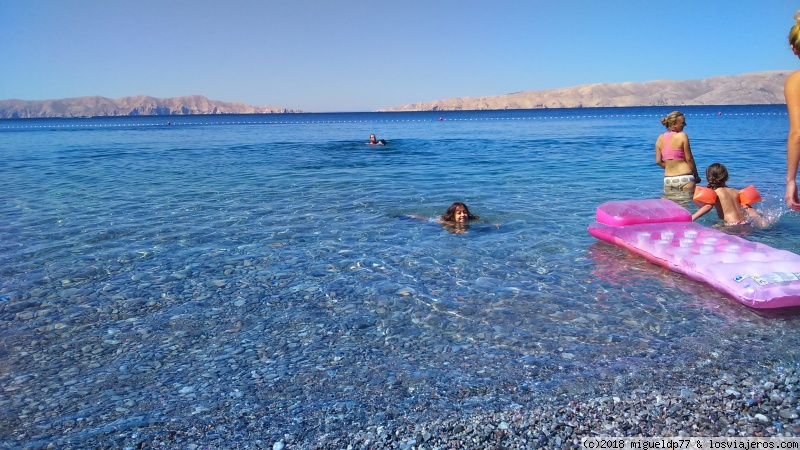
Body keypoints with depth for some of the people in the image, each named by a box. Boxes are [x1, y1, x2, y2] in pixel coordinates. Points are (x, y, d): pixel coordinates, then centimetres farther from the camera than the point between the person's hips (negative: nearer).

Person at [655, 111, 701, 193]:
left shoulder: (660, 139, 6)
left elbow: (658, 161, 6)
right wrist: (696, 175, 4)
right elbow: (689, 159, -7)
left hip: (668, 179, 5)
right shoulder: (682, 136, -9)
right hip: (684, 178, -5)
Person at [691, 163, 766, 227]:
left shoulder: (715, 193, 0)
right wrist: (761, 220, 16)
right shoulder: (736, 192, 18)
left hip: (732, 225, -7)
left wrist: (692, 218, -23)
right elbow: (748, 208, 13)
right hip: (745, 223, 7)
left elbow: (708, 206, -17)